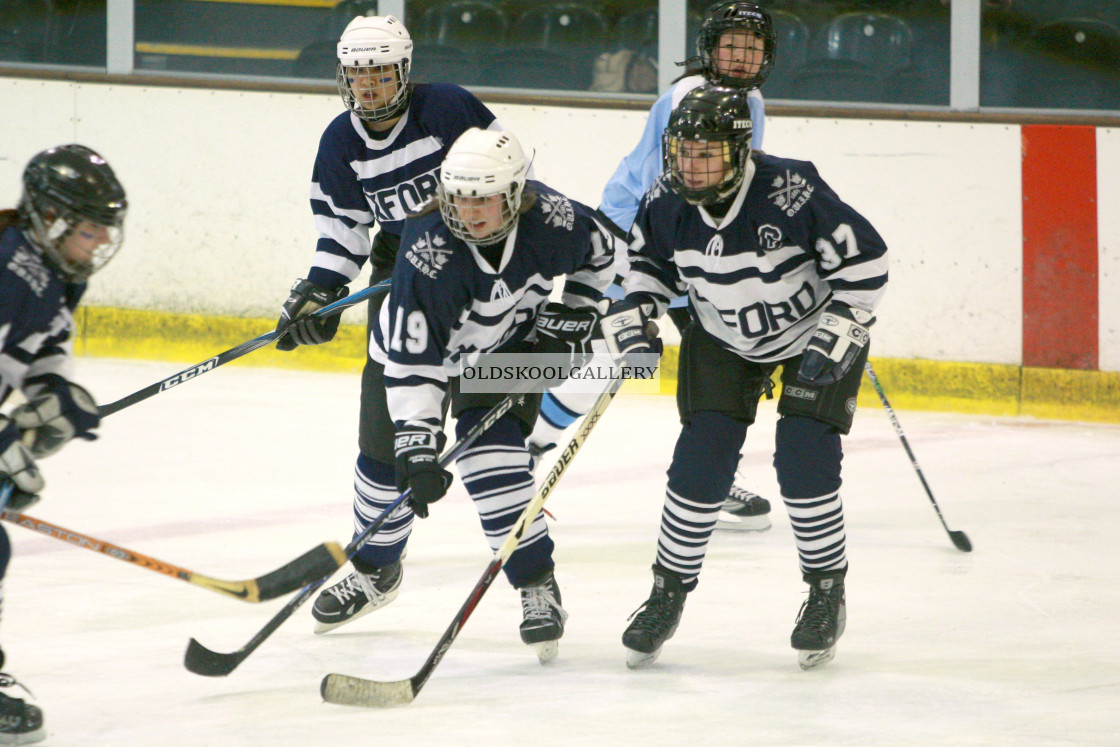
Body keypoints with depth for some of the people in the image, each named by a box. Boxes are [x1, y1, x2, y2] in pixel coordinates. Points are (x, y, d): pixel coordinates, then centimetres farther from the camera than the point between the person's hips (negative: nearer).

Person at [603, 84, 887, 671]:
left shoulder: (792, 193, -33)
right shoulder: (666, 204, -17)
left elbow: (863, 258, -24)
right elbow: (649, 255, 6)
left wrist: (837, 336, -26)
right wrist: (639, 306, -10)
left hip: (815, 331, -4)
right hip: (723, 340, 4)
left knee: (804, 462, -14)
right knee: (700, 461, -6)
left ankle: (828, 592, 7)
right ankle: (669, 592, 9)